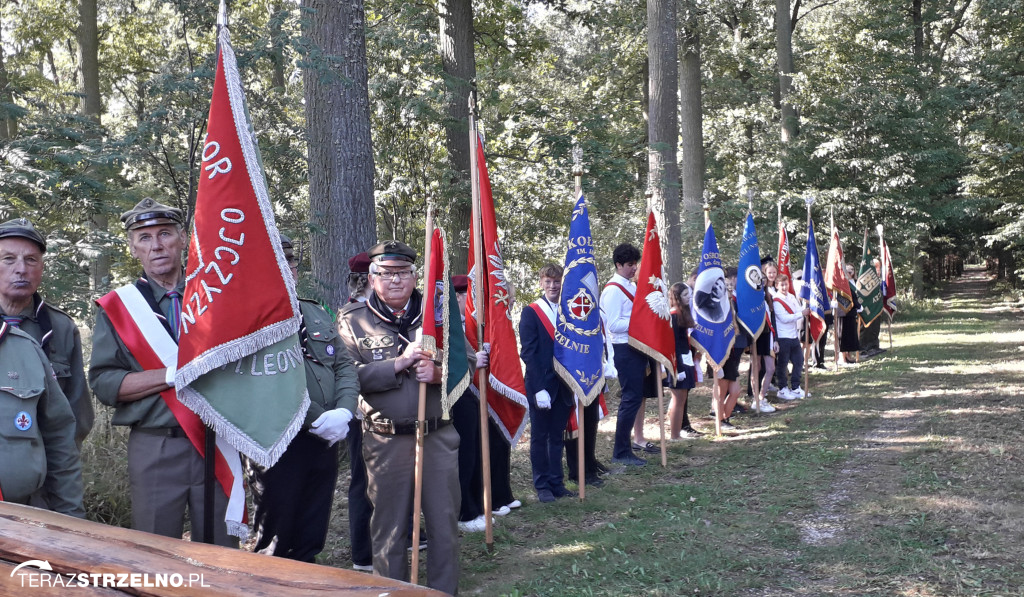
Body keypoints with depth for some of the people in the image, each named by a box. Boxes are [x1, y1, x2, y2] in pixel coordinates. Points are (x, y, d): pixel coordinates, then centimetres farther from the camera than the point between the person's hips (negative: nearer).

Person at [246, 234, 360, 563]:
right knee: (274, 542, 4)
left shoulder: (317, 313, 15)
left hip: (325, 441, 6)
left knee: (311, 540, 15)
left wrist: (343, 411, -6)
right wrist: (318, 419, -18)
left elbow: (344, 366, 12)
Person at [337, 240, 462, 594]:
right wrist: (399, 363, -19)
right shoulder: (353, 321, 1)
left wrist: (437, 373, -14)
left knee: (445, 522, 9)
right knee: (389, 526, 9)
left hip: (439, 436, 2)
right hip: (385, 441, -2)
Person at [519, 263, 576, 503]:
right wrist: (539, 388, -16)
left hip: (563, 385, 4)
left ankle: (556, 483, 21)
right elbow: (528, 353, -10)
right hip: (541, 386, -4)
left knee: (557, 436, 12)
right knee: (540, 437, 6)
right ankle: (542, 486, 15)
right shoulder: (531, 313, -6)